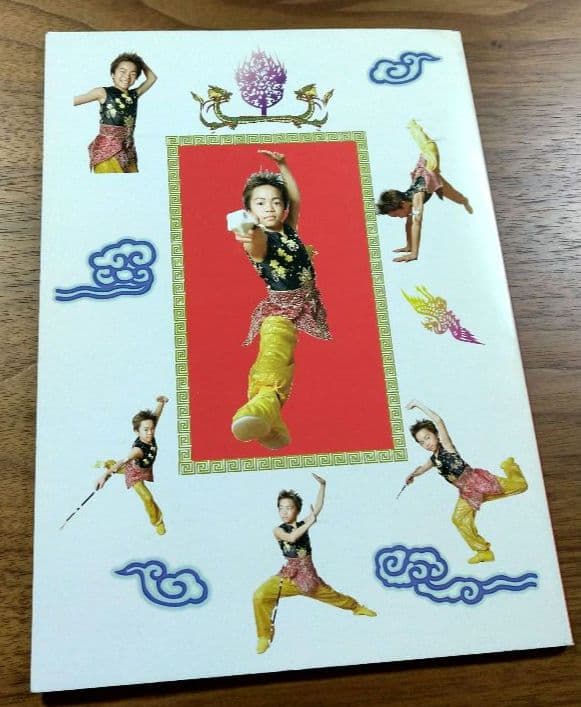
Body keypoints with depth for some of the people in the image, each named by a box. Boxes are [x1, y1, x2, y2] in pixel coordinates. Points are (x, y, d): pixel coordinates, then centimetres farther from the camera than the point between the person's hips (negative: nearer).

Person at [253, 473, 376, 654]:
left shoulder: (303, 524, 2)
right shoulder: (278, 530, -6)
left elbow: (318, 506, -7)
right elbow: (291, 537, -29)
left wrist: (322, 485, -14)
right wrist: (309, 523, -24)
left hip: (308, 575, 2)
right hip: (289, 575, -2)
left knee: (332, 595, 21)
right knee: (260, 596, -23)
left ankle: (357, 607, 53)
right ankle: (265, 636, -5)